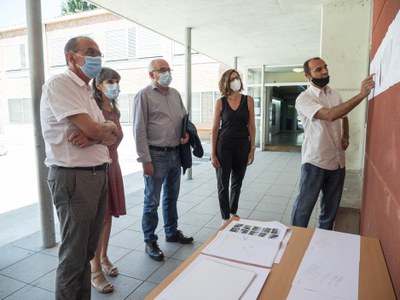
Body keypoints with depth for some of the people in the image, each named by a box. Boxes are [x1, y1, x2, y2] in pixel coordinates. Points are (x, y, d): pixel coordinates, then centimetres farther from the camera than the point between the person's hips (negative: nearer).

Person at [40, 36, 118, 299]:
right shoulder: (59, 84, -9)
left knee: (88, 248, 18)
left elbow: (111, 137, 9)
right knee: (74, 254, 5)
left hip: (98, 174, 9)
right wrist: (109, 127, 1)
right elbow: (93, 129, -21)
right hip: (73, 177, -8)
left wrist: (95, 136, -13)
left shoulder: (86, 92, 17)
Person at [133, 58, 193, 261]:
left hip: (175, 153, 7)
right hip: (156, 155, -7)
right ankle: (150, 242, 19)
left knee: (172, 197, 19)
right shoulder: (144, 96, -8)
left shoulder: (175, 94, 12)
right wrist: (145, 160, -17)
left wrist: (186, 132, 0)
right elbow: (139, 130, -13)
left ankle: (172, 232, 37)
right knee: (152, 201, 4)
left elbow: (184, 117, 22)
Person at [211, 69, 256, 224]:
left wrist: (252, 149, -1)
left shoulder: (248, 100, 1)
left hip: (242, 146, 2)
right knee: (223, 184, 3)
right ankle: (225, 217, 19)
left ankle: (233, 212, 35)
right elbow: (215, 129, -1)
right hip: (223, 146, -2)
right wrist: (213, 153, -5)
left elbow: (251, 126, 3)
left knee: (237, 182, 14)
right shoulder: (220, 102, -2)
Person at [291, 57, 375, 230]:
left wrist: (345, 136, 6)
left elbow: (344, 117, 26)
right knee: (303, 207, 2)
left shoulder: (336, 95, 10)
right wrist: (361, 95, -30)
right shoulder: (304, 99, -11)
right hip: (315, 162, -6)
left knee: (331, 209, 16)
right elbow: (329, 115, -27)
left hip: (337, 161, 6)